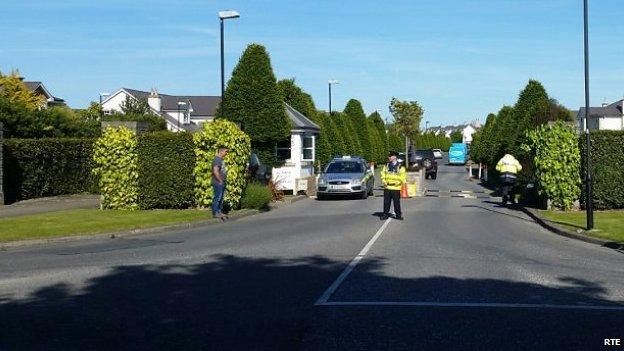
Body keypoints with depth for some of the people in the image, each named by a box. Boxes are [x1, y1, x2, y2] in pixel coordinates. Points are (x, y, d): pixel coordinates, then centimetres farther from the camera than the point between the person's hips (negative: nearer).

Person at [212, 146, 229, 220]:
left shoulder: (221, 159, 17)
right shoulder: (217, 159, -15)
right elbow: (215, 171, -23)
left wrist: (224, 180, 14)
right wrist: (220, 181, -18)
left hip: (222, 183, 10)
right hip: (218, 183, -10)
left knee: (221, 198, 13)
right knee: (217, 198, -6)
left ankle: (219, 212, 19)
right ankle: (215, 213, -3)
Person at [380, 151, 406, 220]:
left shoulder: (400, 167, -1)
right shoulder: (386, 165, 10)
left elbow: (403, 177, -3)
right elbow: (383, 174, 12)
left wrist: (398, 182, -16)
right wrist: (383, 181, -3)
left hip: (396, 188, -3)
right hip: (387, 187, 3)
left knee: (396, 202, 1)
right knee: (386, 202, 5)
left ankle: (398, 215, 11)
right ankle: (385, 214, 13)